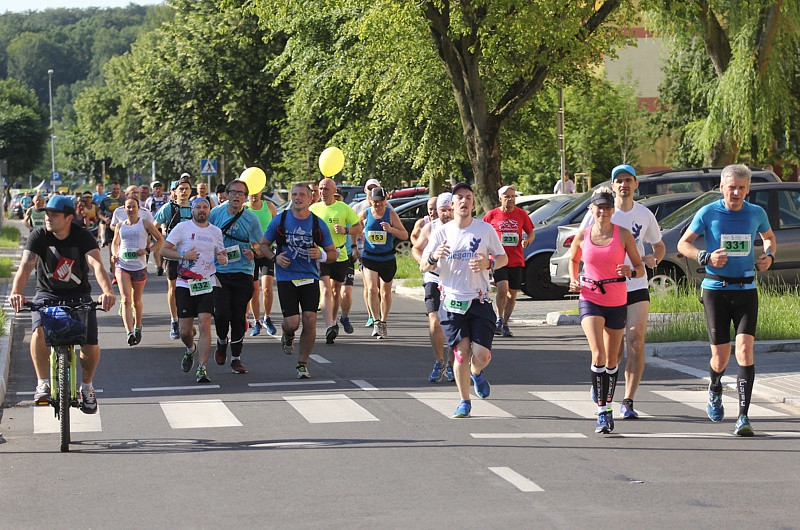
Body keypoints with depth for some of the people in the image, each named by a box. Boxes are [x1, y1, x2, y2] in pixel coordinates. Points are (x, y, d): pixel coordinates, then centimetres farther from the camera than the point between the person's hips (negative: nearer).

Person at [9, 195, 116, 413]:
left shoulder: (83, 237, -13)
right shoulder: (39, 236, -12)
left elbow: (96, 265, -28)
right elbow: (25, 266, -24)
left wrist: (108, 291, -48)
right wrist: (15, 292, -44)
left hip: (78, 295, 0)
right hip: (47, 294, 0)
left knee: (91, 345, -14)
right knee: (40, 331, -31)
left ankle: (87, 385, 15)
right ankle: (42, 383, -14)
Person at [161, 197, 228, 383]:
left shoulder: (216, 231, 10)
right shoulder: (182, 228, 1)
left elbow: (222, 252, 21)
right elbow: (164, 250, 0)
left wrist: (223, 258, -3)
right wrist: (183, 255, -16)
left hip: (207, 284, 1)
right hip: (185, 284, -1)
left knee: (204, 325, -14)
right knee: (185, 330, 4)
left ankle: (202, 368, -12)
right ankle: (190, 350, 39)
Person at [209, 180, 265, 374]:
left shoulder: (251, 219, -2)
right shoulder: (216, 213, 1)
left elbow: (257, 244, 4)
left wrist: (253, 252, -18)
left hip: (243, 272, 0)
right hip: (219, 272, 0)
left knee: (239, 317, 2)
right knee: (222, 313, -12)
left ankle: (236, 358, 14)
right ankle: (221, 342, 20)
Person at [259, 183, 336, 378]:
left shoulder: (318, 224, 2)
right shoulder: (280, 220, 0)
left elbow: (333, 254, 8)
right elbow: (263, 244, 10)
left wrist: (321, 255, -14)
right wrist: (275, 257, -9)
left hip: (310, 279, 1)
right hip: (286, 279, -1)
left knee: (310, 322, -9)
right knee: (292, 323, -10)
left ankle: (302, 364, 8)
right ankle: (288, 337, 28)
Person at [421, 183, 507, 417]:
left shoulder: (486, 229, 1)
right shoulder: (441, 233, 4)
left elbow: (503, 258, 10)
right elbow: (423, 267, 7)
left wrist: (489, 263, -12)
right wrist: (434, 257, -16)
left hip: (480, 301, 0)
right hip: (452, 301, 0)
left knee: (481, 354, -8)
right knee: (461, 352, -5)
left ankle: (477, 373, 29)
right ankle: (464, 402, 12)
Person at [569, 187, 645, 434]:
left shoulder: (623, 234, -3)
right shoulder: (582, 236, 1)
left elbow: (641, 269, 0)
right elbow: (573, 259, 21)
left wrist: (631, 272, -22)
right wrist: (573, 280, 3)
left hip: (617, 302, 1)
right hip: (589, 300, -1)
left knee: (611, 360, 10)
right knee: (598, 354, -18)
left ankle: (607, 405, 31)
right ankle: (602, 412, -16)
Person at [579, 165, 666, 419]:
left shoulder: (645, 215, 5)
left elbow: (659, 246, 19)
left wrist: (654, 259, -4)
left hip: (637, 288, 1)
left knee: (636, 343, -11)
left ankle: (628, 402, -6)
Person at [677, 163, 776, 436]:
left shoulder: (756, 213, 4)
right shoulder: (708, 213, -4)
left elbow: (769, 238, 24)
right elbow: (683, 244, 4)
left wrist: (769, 256, 2)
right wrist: (706, 257, -14)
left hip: (746, 290, 1)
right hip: (716, 289, -1)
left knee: (745, 349, -16)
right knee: (721, 357, 0)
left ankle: (743, 417, -14)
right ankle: (715, 389, 37)